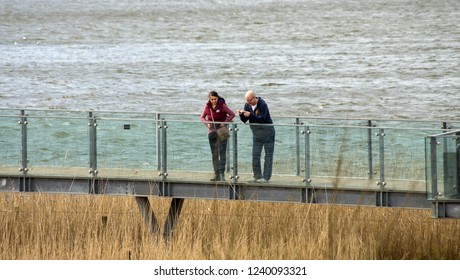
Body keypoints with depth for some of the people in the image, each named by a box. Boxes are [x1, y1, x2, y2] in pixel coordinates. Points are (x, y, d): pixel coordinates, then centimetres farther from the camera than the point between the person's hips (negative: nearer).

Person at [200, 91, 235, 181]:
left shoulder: (222, 106, -8)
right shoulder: (207, 106, 3)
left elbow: (232, 114, -2)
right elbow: (202, 117, 15)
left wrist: (225, 122, -14)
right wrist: (207, 123, -5)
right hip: (212, 132, 4)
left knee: (222, 152, -14)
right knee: (214, 154, 5)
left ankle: (222, 173, -17)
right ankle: (217, 175, 9)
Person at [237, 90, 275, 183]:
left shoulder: (263, 105, -20)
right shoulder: (247, 105, 0)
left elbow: (261, 119, -29)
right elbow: (244, 120, 0)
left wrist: (250, 115, -37)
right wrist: (241, 114, -20)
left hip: (267, 132, -7)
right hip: (256, 134, 7)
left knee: (268, 155, -3)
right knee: (255, 155, 6)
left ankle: (266, 177, -1)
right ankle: (257, 175, 12)